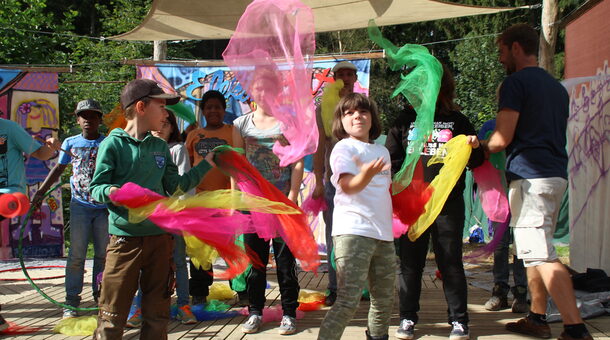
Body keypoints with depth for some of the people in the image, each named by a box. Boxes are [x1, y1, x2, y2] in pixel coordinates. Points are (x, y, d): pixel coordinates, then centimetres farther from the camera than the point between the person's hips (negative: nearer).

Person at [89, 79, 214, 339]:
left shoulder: (161, 147, 11)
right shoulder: (114, 144, -5)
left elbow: (175, 186, 13)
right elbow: (95, 187, -5)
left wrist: (206, 164, 14)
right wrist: (111, 192, -26)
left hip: (160, 237, 5)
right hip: (125, 238, -5)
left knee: (157, 314, 12)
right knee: (112, 317, -3)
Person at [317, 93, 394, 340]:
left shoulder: (382, 151, 18)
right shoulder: (343, 148, -3)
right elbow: (348, 186, -19)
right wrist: (367, 174, -38)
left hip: (383, 233, 7)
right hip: (353, 231, -7)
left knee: (384, 298, 12)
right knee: (349, 299, -15)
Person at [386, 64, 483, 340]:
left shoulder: (457, 121, 9)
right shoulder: (406, 120, 11)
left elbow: (475, 162, 11)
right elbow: (390, 157, 12)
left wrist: (474, 148, -10)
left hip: (448, 203, -1)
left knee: (450, 263, 3)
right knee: (410, 262, 6)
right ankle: (407, 318, 17)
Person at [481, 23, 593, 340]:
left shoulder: (515, 82, -7)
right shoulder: (557, 86, 20)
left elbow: (501, 139, -14)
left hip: (529, 176, -9)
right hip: (556, 174, 9)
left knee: (542, 255, -11)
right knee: (535, 251, 17)